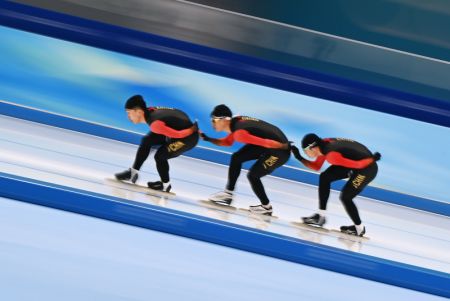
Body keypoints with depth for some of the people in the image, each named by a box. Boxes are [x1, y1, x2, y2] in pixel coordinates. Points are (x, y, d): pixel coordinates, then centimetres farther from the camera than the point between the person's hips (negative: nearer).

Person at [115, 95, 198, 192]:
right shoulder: (150, 110, -9)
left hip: (189, 136, -9)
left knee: (160, 156, -8)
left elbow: (178, 134, -30)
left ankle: (165, 185, 17)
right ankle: (133, 172, 18)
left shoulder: (155, 124, -33)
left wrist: (194, 129, -16)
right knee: (147, 141, 7)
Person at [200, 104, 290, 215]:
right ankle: (228, 194, 17)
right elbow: (228, 142, 16)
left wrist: (287, 147, -22)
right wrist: (207, 139, 8)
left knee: (252, 175, -1)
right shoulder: (235, 122, 0)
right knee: (236, 157, 9)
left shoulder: (239, 133, -28)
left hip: (280, 150, -9)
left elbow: (265, 143, -28)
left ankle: (266, 207, 19)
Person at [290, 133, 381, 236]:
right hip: (354, 161, 9)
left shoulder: (332, 155, -32)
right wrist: (299, 158, 1)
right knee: (324, 177, 5)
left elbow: (358, 164, -26)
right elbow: (316, 167, 9)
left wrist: (373, 159, -12)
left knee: (345, 197, -8)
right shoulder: (323, 144, -6)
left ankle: (359, 228, 13)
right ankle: (320, 216, 11)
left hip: (367, 167, -9)